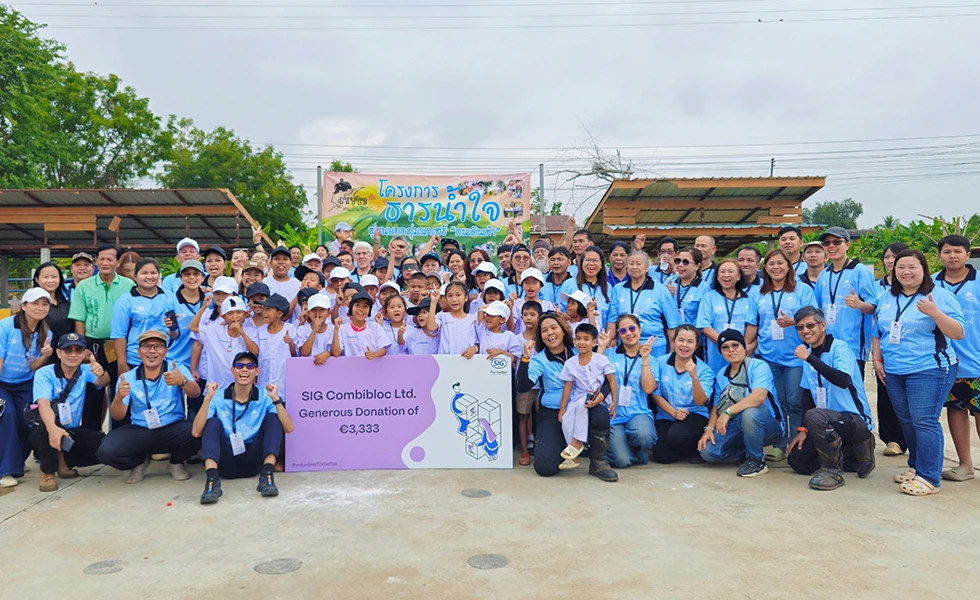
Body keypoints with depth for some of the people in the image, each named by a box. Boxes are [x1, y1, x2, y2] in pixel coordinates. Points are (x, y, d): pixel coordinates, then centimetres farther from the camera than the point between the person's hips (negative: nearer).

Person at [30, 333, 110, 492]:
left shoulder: (85, 371, -2)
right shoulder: (44, 374, -12)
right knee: (54, 407, -34)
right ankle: (47, 471, -18)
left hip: (73, 432, 3)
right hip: (45, 434, -3)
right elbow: (43, 404, -28)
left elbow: (103, 382, -23)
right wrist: (52, 428, -48)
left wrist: (101, 373, -48)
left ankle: (64, 461, 8)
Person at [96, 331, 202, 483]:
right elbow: (118, 416, -5)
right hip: (139, 432, 2)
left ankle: (176, 462, 3)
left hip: (173, 429, -2)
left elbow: (196, 394, -22)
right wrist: (118, 398, -29)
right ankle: (140, 461, 11)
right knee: (105, 451, -24)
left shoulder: (177, 369, -3)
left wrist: (182, 381, -45)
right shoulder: (128, 378, 2)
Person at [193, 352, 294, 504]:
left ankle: (267, 474, -32)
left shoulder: (264, 395, -2)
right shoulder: (219, 396, -2)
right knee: (213, 422, -21)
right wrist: (208, 398, -22)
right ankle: (212, 479, -39)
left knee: (272, 418, -17)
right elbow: (196, 432, -14)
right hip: (226, 462, 0)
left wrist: (275, 399, -24)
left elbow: (288, 428, -13)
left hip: (254, 461, 0)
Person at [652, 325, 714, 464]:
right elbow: (656, 394, 0)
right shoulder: (661, 363, -3)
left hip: (695, 415, -2)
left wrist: (694, 376, -31)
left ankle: (696, 448, 2)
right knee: (663, 456, -18)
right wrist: (673, 412, -15)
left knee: (676, 435, -34)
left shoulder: (704, 369, -7)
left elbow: (700, 401, -16)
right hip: (666, 415, 2)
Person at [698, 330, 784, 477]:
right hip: (736, 428, 6)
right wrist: (709, 429, -8)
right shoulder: (721, 374, 8)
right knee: (707, 451, -15)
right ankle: (747, 451, 12)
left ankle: (757, 460, -14)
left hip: (768, 426, -6)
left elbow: (758, 396, -30)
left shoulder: (758, 366, -13)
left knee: (749, 413, -39)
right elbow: (716, 406, 9)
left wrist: (728, 412, -34)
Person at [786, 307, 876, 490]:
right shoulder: (809, 353, 8)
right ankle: (853, 451, 14)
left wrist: (810, 358, -34)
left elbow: (843, 381, -34)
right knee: (797, 460, 3)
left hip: (857, 420, -9)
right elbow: (808, 396, 12)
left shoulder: (839, 348, -14)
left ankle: (833, 471, -17)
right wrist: (803, 429, 5)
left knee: (815, 415, -37)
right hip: (831, 421, 9)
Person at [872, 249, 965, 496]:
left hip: (929, 370, -6)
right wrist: (877, 359, 10)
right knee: (907, 422, 14)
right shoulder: (887, 297, 12)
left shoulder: (940, 295, -5)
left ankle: (929, 478, 0)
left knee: (924, 422, -7)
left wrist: (934, 312, -25)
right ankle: (916, 467, 28)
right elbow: (878, 332, 19)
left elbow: (958, 334, -11)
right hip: (894, 372, 6)